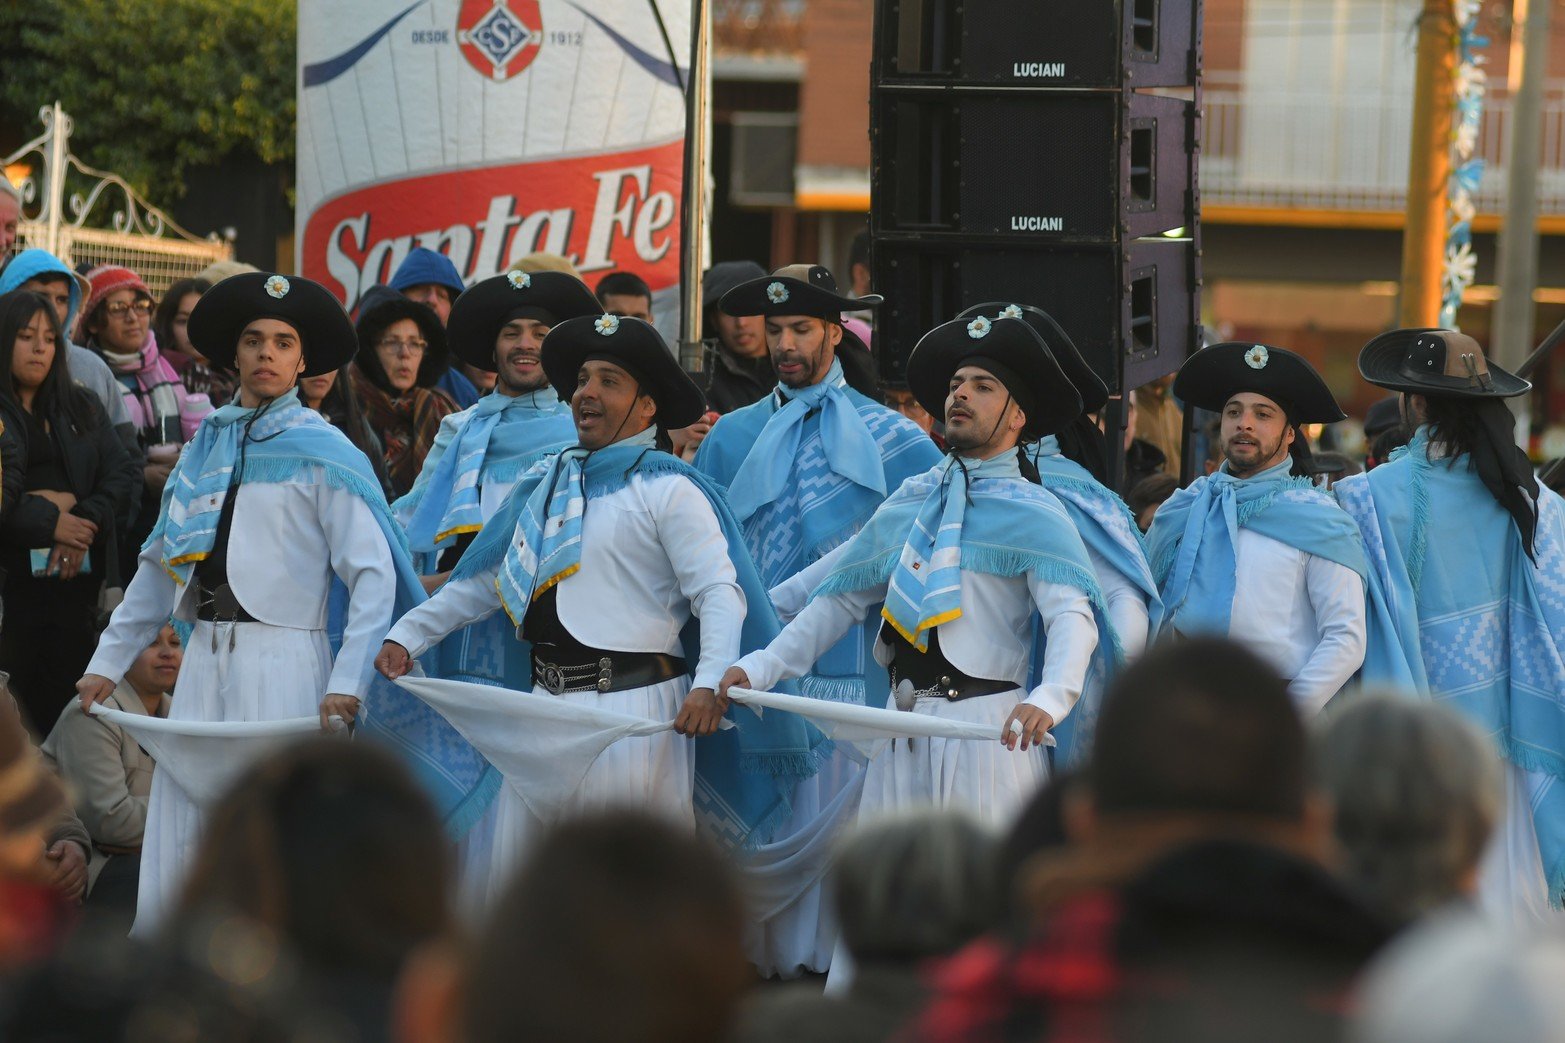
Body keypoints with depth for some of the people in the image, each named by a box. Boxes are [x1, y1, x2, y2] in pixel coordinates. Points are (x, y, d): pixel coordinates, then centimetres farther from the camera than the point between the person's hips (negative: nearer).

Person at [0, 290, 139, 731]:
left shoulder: (81, 409, 18)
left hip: (75, 579, 4)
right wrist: (50, 522, -13)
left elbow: (122, 476, 8)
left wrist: (86, 520, -8)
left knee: (65, 706, 1)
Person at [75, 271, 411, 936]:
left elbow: (375, 576, -7)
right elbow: (158, 568, 21)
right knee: (172, 851, 3)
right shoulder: (205, 448, 15)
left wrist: (347, 683, -17)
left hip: (283, 662, -5)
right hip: (204, 658, 5)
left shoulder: (325, 455, -1)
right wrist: (108, 662, 16)